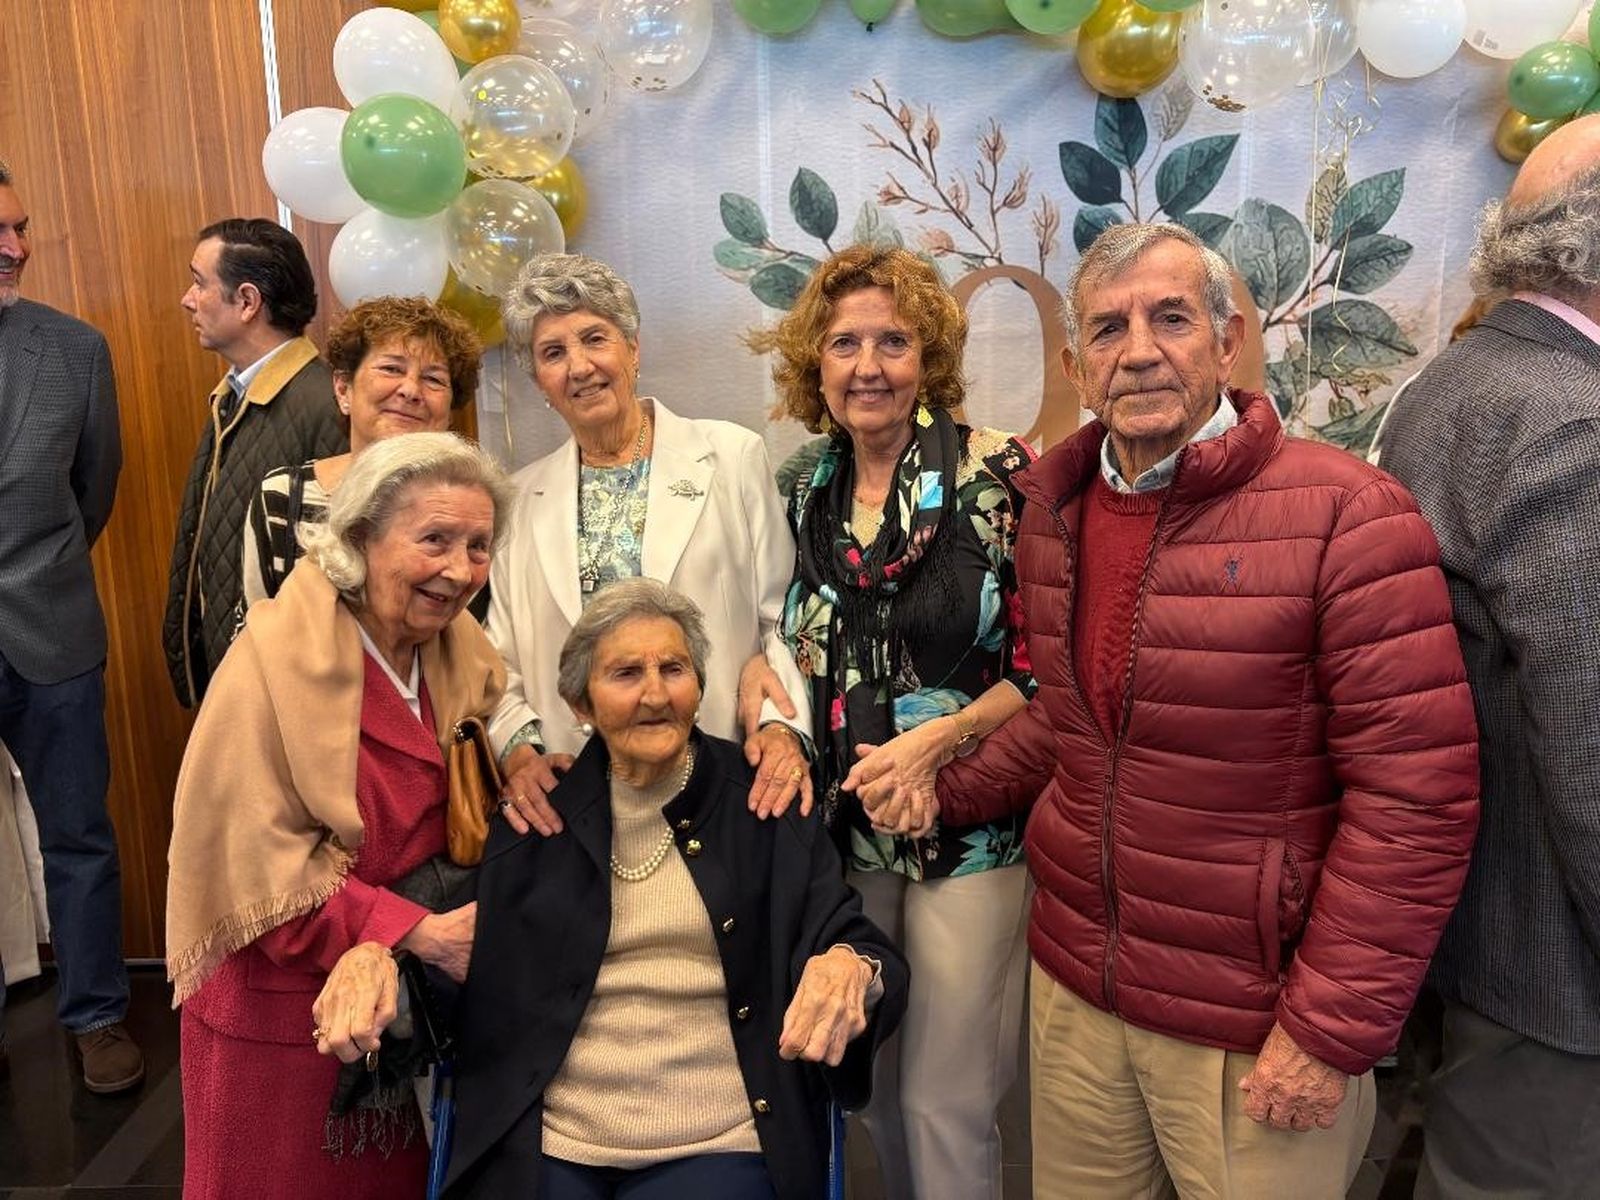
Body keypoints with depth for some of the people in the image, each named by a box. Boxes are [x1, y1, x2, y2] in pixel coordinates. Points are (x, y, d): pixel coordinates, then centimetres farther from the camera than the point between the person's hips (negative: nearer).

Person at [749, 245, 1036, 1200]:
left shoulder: (1001, 473, -10)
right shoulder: (809, 494, 5)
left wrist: (939, 738, -20)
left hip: (967, 828, -4)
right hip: (844, 825, 5)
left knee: (946, 1100, 5)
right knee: (874, 1086, 19)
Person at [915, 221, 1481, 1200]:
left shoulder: (1347, 516, -17)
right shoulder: (1054, 508, 3)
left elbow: (1416, 797, -17)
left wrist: (1331, 1030, -15)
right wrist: (954, 787, 5)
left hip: (1255, 1029, -5)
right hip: (1073, 991, 6)